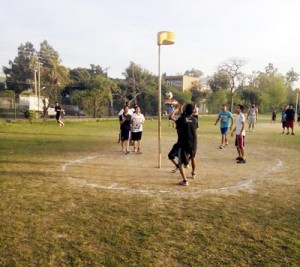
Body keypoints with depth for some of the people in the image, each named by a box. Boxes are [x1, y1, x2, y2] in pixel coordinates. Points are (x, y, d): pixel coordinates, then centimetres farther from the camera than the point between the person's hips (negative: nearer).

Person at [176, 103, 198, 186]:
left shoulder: (180, 119, -8)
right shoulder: (194, 120, 3)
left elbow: (178, 132, -1)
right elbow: (195, 130, 12)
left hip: (184, 143, -5)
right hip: (193, 143, 5)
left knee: (180, 163, -1)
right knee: (193, 157, 31)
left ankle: (185, 180, -15)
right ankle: (193, 173, 50)